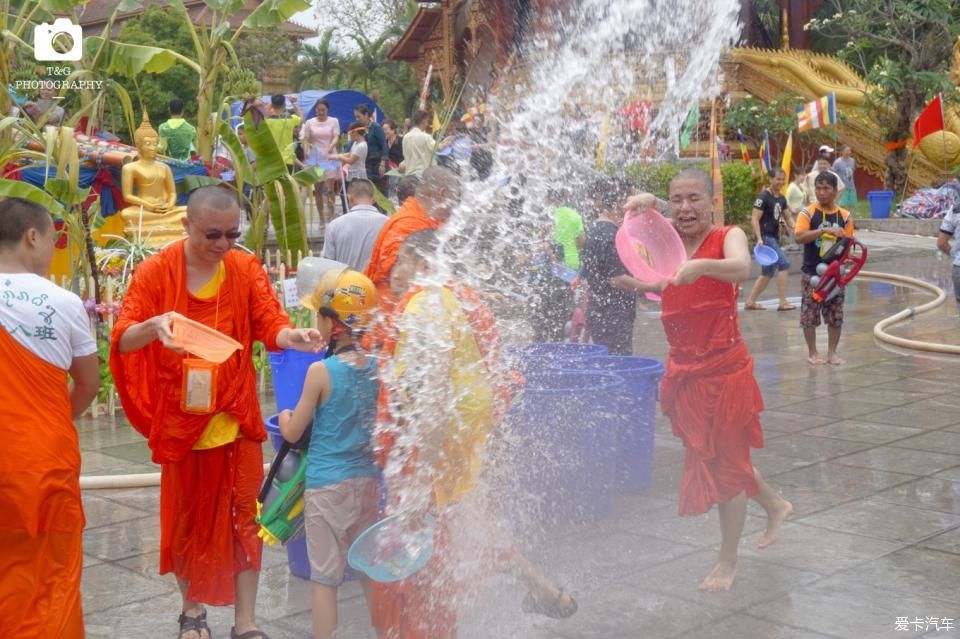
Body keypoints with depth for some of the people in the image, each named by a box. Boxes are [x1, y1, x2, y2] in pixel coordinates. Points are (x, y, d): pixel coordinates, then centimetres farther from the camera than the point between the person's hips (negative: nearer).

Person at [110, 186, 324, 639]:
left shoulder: (246, 268, -2)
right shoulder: (155, 272, -9)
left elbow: (270, 324, -8)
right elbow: (122, 339, -15)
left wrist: (293, 337, -32)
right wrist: (154, 325, -38)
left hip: (235, 416, 1)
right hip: (181, 418, -1)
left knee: (242, 515, 4)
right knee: (186, 516, 13)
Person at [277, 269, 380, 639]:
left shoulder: (321, 371, -15)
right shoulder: (377, 367, -1)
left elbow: (293, 434, -6)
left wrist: (284, 416, 14)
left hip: (327, 485, -5)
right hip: (368, 480, 6)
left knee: (324, 577, 3)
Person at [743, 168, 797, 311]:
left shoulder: (781, 198, 13)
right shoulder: (764, 197, -11)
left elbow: (788, 217, 18)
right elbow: (755, 219, -15)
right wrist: (759, 239, -24)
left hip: (774, 238, 9)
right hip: (765, 237, -9)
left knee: (767, 273, 11)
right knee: (784, 264, -16)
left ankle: (750, 302, 19)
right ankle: (783, 302, -13)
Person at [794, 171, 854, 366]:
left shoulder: (845, 216, 3)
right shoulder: (808, 213, -7)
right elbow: (799, 237, -21)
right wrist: (824, 230, -29)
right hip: (812, 273, -3)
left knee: (836, 315, 7)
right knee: (810, 314, 2)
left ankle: (832, 352, 19)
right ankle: (812, 352, 15)